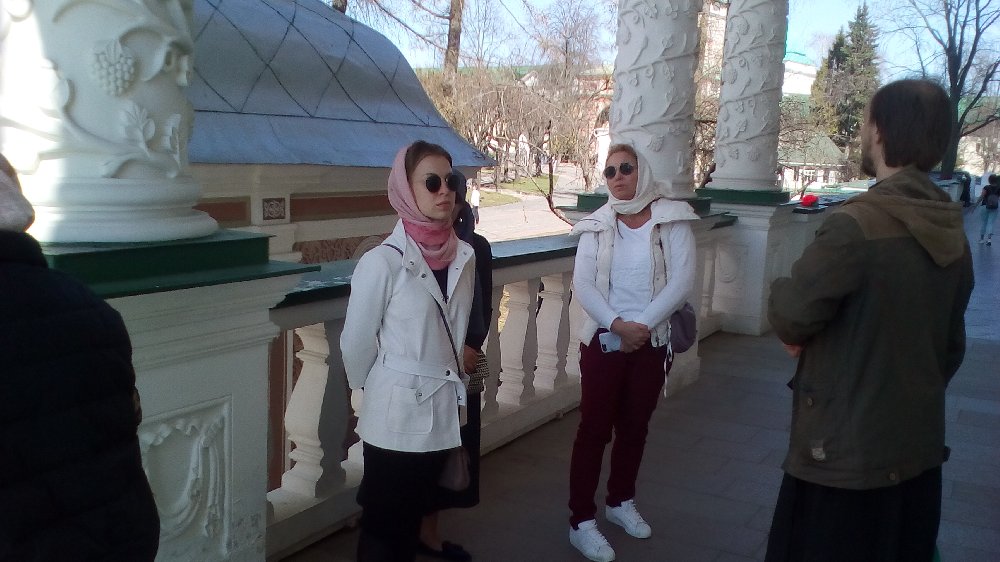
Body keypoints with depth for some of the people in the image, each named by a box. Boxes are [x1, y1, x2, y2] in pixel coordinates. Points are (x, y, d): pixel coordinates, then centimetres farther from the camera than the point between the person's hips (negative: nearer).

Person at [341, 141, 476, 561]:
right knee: (382, 526, 11)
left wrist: (454, 372, 14)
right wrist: (375, 393, 5)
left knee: (412, 519, 21)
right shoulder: (382, 262, -17)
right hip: (396, 416, -5)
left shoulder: (464, 256, 0)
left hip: (445, 410, 5)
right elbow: (356, 343, -8)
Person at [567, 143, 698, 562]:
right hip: (603, 340, -1)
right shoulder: (596, 225, 0)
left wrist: (642, 326, -16)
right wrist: (618, 324, -19)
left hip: (652, 342, 1)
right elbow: (582, 284, -7)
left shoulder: (672, 220, -3)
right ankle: (581, 521, 9)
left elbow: (681, 281, -10)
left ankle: (620, 501, 34)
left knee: (635, 425, 14)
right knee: (594, 428, 1)